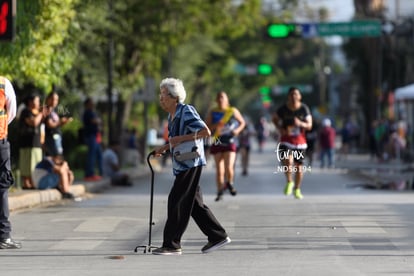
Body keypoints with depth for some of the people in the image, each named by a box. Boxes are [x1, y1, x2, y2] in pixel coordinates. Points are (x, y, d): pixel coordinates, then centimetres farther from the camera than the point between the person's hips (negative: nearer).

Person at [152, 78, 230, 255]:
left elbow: (206, 132, -21)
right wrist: (164, 148, 11)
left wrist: (181, 139, -24)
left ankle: (172, 245, -5)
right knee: (194, 204, 12)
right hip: (181, 165, 10)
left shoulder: (186, 112, -15)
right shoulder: (172, 116, 13)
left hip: (190, 164, -10)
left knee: (177, 201, -9)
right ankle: (217, 236, 20)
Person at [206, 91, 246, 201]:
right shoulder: (212, 113, 4)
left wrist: (238, 130, -5)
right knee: (219, 170, 1)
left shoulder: (233, 111, 3)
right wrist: (215, 125, -16)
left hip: (230, 143, -1)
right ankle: (220, 191, 16)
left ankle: (230, 183, 17)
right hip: (217, 143, 1)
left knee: (229, 167, -14)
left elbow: (242, 122, 15)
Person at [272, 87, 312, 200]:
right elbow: (274, 119, 10)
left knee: (299, 165, 7)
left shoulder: (304, 109, -8)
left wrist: (301, 123, -28)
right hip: (286, 139, -1)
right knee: (288, 161, -23)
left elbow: (309, 125, -6)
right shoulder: (283, 109, -8)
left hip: (300, 140, 1)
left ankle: (297, 189, 26)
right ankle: (289, 182, 4)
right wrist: (280, 129, -7)